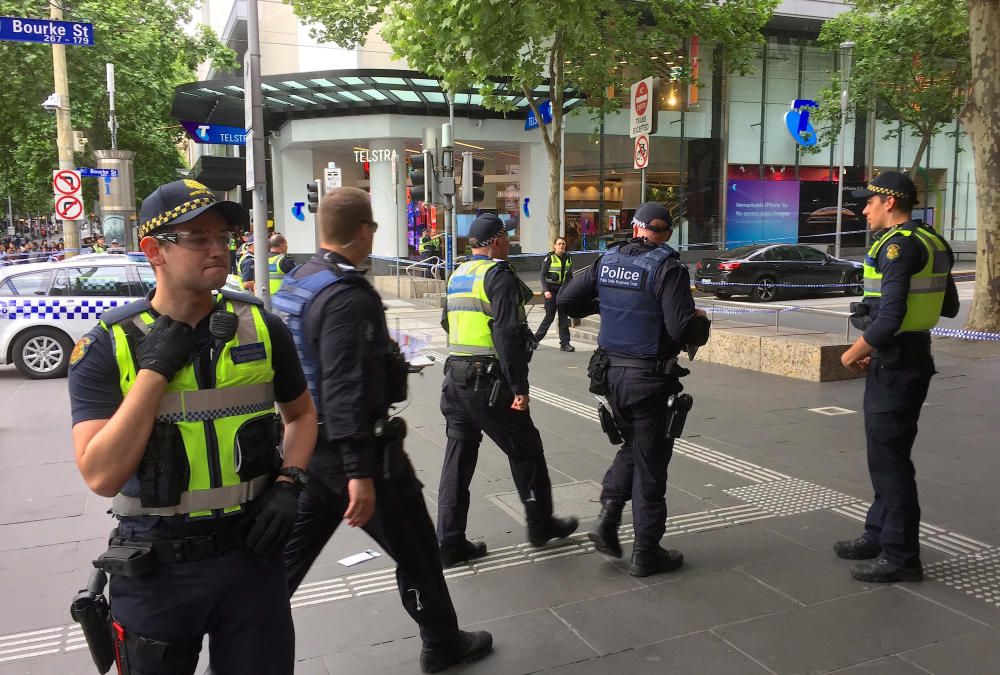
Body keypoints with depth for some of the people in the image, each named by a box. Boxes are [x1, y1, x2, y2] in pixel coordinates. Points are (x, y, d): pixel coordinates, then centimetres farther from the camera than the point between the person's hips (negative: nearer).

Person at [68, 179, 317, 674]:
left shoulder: (261, 327, -3)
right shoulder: (106, 347, -10)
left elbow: (301, 413, 12)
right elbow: (102, 477, -19)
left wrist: (288, 485, -4)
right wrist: (155, 368, -21)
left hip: (251, 553, 2)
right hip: (156, 567, -1)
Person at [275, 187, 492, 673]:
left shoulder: (296, 283, 8)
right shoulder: (348, 296, -22)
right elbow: (346, 390, -28)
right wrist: (360, 473, -28)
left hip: (308, 445, 9)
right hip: (354, 449, -9)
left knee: (289, 555, 16)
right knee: (416, 548, 10)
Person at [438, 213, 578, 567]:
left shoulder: (457, 275, 13)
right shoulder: (498, 275, -12)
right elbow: (508, 335, -20)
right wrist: (519, 387, -18)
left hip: (456, 378, 8)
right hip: (489, 382, -8)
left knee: (459, 455, 10)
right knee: (525, 449, 9)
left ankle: (450, 542, 12)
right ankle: (541, 525, 24)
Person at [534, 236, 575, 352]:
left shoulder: (568, 258, 7)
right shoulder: (549, 257, -7)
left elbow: (570, 275, 16)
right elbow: (542, 275, -9)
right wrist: (546, 290, -18)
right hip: (551, 290, -5)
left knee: (564, 316, 2)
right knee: (550, 316, -1)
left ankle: (565, 343, 5)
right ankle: (535, 339, 14)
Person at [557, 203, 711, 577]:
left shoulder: (607, 261, 2)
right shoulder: (667, 267, -14)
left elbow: (566, 300, 6)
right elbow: (682, 329, -23)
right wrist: (699, 319, -1)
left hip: (611, 373, 5)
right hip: (650, 378, -5)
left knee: (631, 446, 26)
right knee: (650, 464, 7)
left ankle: (608, 517, 13)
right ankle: (646, 552, 17)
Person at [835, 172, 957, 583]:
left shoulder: (898, 245, -19)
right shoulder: (930, 244, 12)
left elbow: (889, 317, -26)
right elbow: (949, 307, 18)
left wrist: (853, 353, -13)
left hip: (895, 364, -10)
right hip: (908, 359, 10)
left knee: (891, 460, -2)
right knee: (884, 454, 19)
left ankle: (900, 557, 8)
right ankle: (880, 534, 31)